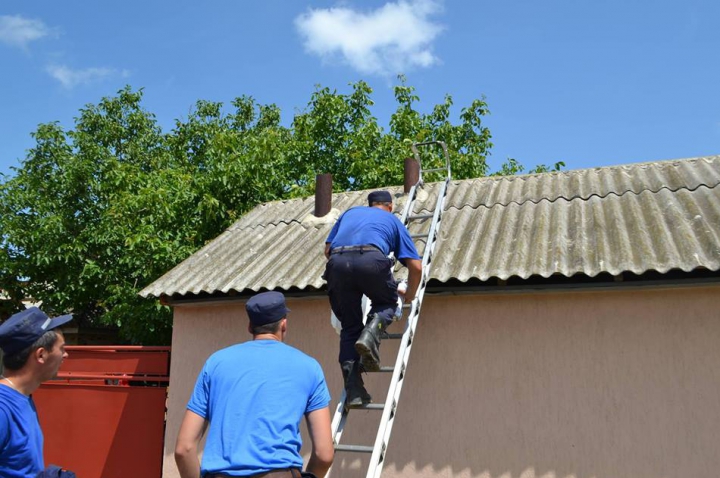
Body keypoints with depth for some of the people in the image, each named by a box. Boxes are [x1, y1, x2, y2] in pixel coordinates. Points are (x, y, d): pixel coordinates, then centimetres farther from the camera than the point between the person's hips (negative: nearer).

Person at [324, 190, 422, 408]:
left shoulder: (350, 212, 37)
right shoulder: (393, 220, 29)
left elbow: (328, 249, 29)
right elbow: (416, 266, 23)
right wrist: (410, 295, 39)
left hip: (337, 262, 3)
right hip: (371, 259, -2)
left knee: (349, 328, 14)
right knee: (387, 302, 25)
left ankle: (353, 390, 5)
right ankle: (370, 335, -6)